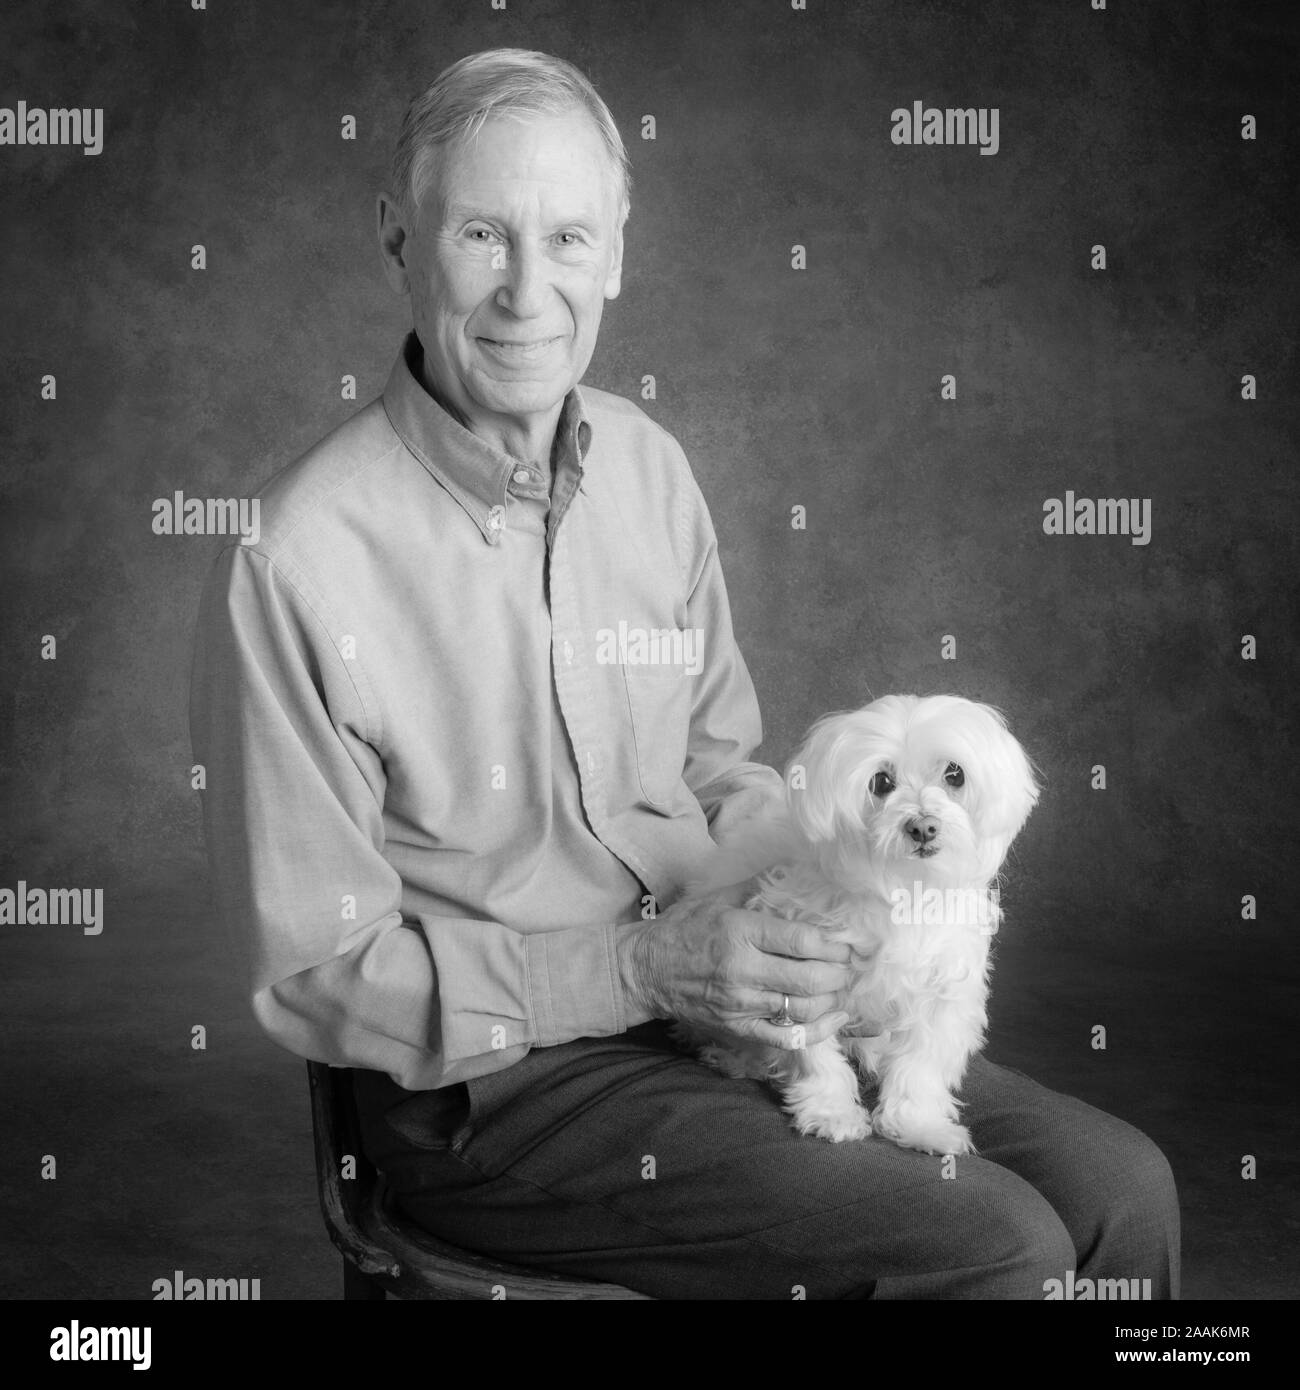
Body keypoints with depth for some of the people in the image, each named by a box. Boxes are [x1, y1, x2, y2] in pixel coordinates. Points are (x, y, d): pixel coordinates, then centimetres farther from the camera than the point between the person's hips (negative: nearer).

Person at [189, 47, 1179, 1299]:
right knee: (995, 1246, -17)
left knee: (1118, 1183, 1)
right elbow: (318, 973, -14)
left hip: (721, 1002, 6)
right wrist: (648, 967, -21)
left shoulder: (646, 466, 2)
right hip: (491, 1088, -6)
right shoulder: (299, 563, -19)